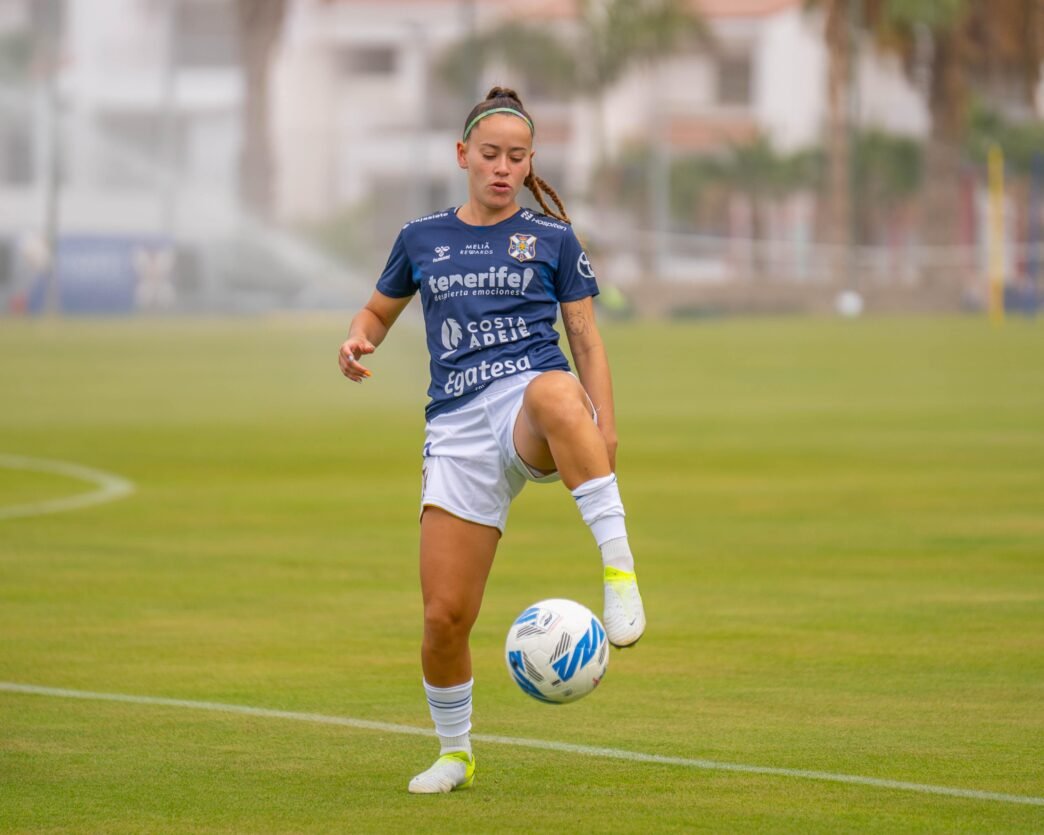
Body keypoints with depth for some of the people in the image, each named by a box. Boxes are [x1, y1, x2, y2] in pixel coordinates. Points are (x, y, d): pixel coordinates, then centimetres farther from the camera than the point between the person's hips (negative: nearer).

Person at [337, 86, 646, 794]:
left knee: (552, 394, -44)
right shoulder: (422, 239, 16)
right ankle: (454, 754, 20)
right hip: (459, 428, 2)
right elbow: (378, 312, 28)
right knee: (444, 617, -5)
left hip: (530, 396, -2)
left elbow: (586, 340, 11)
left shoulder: (552, 239, 11)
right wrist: (358, 342, 4)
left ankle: (620, 570, -47)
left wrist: (604, 429, -2)